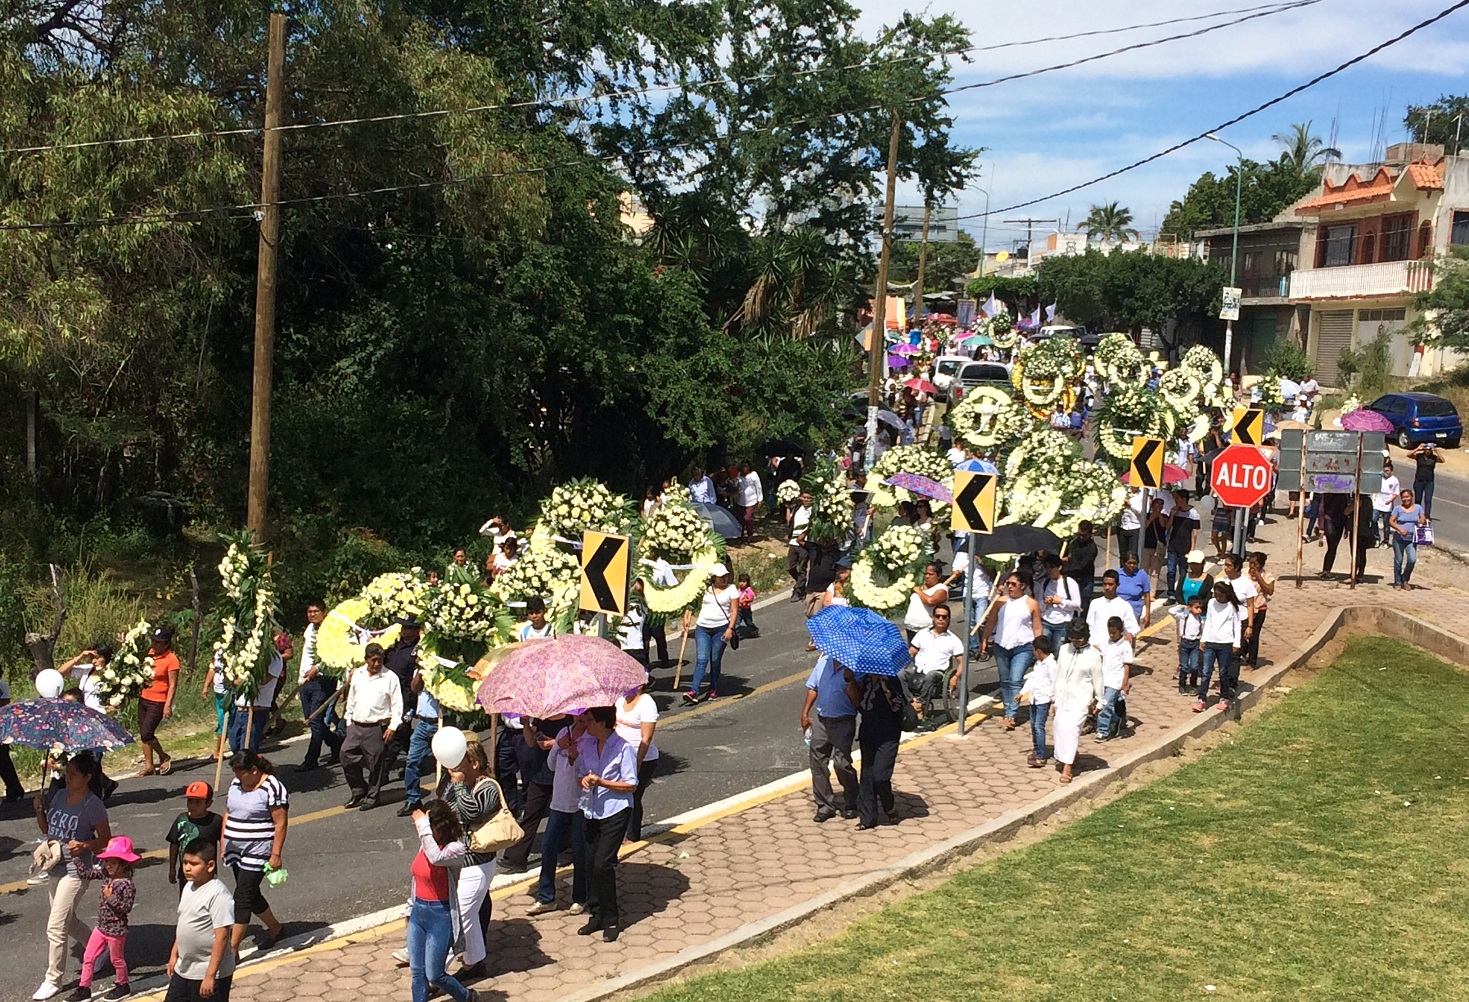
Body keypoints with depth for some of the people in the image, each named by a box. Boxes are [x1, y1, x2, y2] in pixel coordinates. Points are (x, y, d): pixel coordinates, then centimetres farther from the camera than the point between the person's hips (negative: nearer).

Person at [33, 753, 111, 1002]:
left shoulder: (93, 805, -16)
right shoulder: (58, 796, 4)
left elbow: (106, 840, -10)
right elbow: (46, 828, 14)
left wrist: (84, 846, -27)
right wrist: (39, 810, -4)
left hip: (75, 871, -8)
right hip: (54, 867, 8)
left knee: (55, 927, -7)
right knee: (68, 921, 19)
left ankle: (53, 981, 6)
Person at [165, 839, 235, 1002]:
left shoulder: (218, 895, -23)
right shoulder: (189, 888, 4)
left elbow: (221, 937, -25)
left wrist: (210, 975, -25)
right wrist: (174, 954, 17)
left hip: (209, 973, -9)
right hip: (183, 969, 9)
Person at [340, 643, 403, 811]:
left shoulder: (390, 677, -5)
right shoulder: (357, 674, 10)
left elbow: (397, 704, -5)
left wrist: (393, 726, -11)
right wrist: (349, 720, 16)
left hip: (378, 728, -5)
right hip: (356, 726, 5)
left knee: (375, 763, 1)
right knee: (346, 755, 3)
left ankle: (372, 797, 16)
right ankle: (358, 792, 19)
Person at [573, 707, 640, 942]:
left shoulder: (623, 748, -13)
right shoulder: (586, 745, 5)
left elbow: (631, 785, -11)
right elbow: (580, 774, 13)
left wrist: (601, 782, -20)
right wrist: (584, 780, -11)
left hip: (616, 811, -6)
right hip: (592, 810, 6)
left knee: (603, 863, -10)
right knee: (591, 863, 7)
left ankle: (611, 919, 4)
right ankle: (596, 914, 20)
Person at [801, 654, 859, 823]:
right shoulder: (823, 662, 5)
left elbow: (857, 701, -17)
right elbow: (813, 687, 16)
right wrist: (805, 713, 13)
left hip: (843, 722, -5)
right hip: (820, 720, 6)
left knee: (842, 763, -8)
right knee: (818, 762, 6)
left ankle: (850, 805, 11)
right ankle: (825, 805, 17)